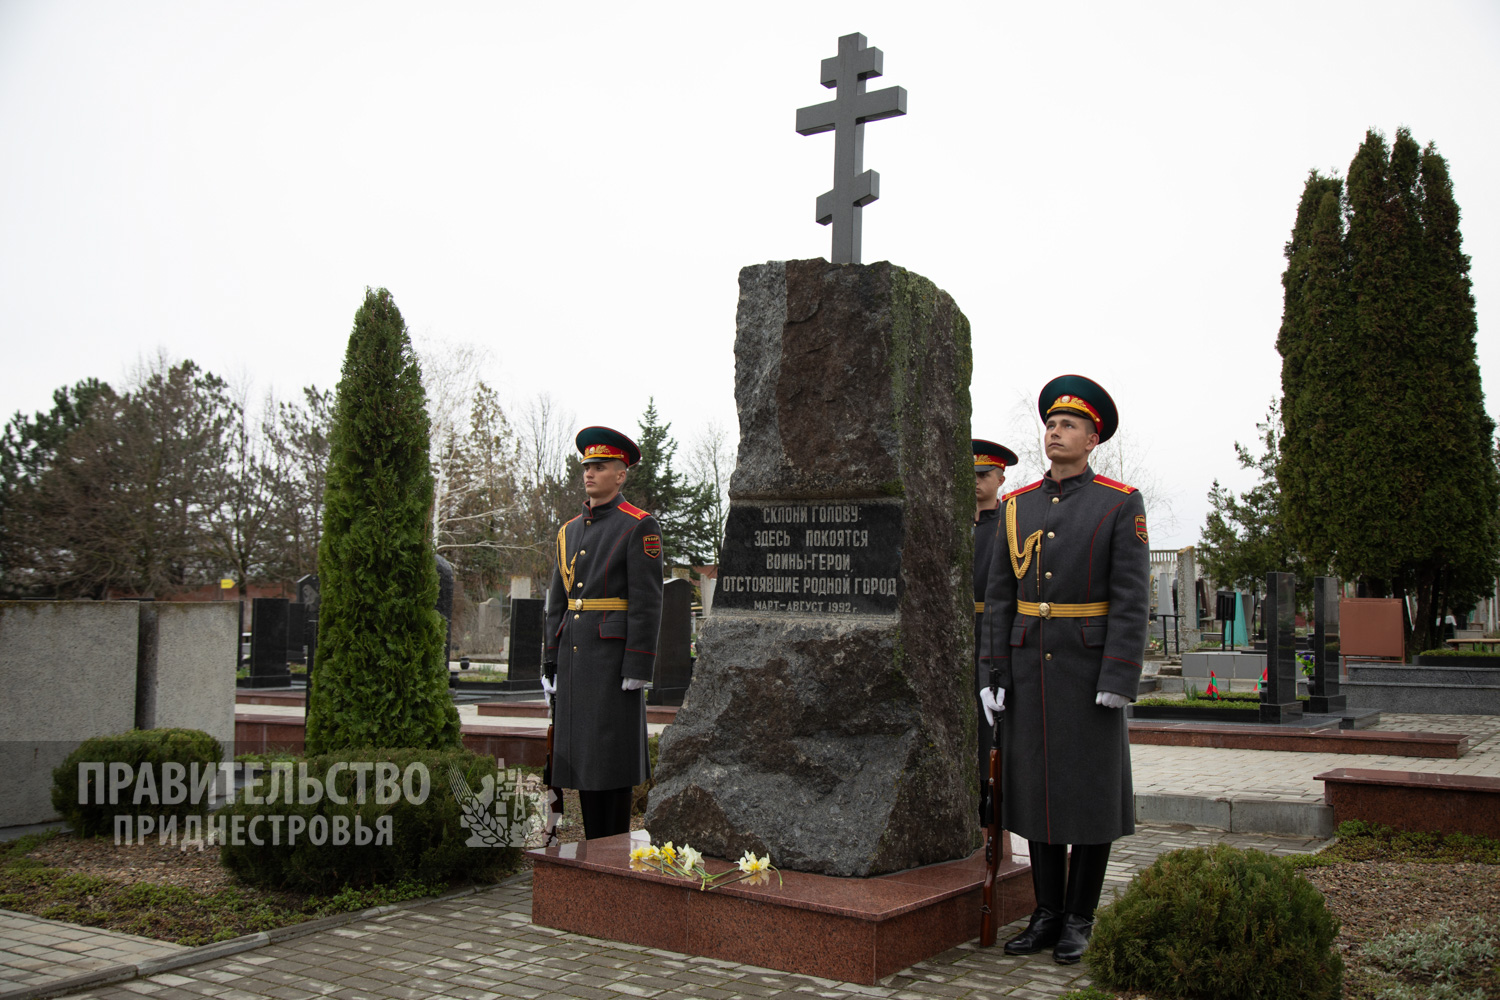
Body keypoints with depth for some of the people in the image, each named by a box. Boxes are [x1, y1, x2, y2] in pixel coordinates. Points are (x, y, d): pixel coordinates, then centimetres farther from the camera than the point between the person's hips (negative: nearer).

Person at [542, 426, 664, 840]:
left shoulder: (639, 527, -6)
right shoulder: (570, 530, 15)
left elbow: (647, 601, -12)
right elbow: (557, 602, 17)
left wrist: (638, 667, -17)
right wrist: (551, 662, 12)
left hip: (614, 654, -7)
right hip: (574, 655, 7)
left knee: (612, 756, -3)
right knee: (581, 755, 9)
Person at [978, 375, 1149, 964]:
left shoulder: (1121, 504, -5)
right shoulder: (1016, 506, 7)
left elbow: (1131, 598, -10)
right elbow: (1000, 597, 7)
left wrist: (1119, 680, -17)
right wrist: (995, 674, 0)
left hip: (1090, 667, -4)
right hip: (1029, 667, 4)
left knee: (1092, 790, 2)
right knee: (1037, 785, 7)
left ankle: (1079, 920, 14)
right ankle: (1048, 914, 17)